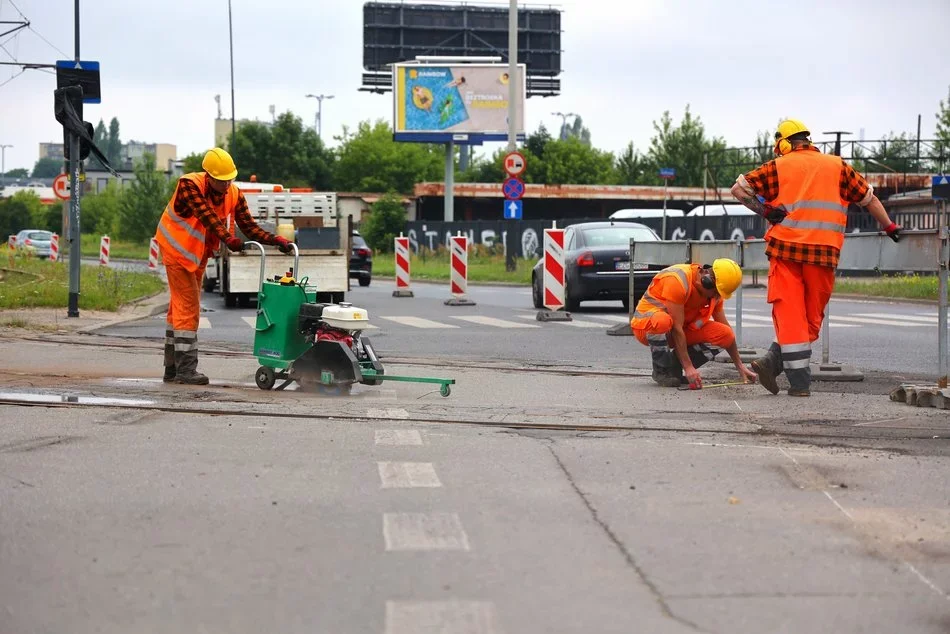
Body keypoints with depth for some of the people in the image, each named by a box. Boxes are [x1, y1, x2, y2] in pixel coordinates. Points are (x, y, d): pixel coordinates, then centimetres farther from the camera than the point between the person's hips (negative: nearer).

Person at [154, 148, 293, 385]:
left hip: (198, 254, 7)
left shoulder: (234, 194, -9)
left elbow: (249, 226, -12)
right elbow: (207, 216, -40)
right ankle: (186, 369, -12)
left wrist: (274, 239, -29)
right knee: (187, 306, -12)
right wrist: (228, 239, -53)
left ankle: (172, 369, 21)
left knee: (180, 306, 13)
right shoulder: (189, 185, -26)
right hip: (177, 249, -7)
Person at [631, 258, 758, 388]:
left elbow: (725, 326, 8)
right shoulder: (678, 281, -26)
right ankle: (662, 371, -19)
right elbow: (676, 328, -28)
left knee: (725, 334, -15)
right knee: (663, 321, -43)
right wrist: (689, 367, -29)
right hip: (645, 326, -7)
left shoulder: (715, 291, -2)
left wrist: (740, 366, 7)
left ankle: (674, 367, -3)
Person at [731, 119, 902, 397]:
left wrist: (764, 210, 2)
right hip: (824, 251, 1)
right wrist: (889, 226, 28)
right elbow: (868, 198, 19)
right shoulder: (837, 166, 14)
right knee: (812, 315, 9)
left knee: (789, 312, 0)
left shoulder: (778, 166, 9)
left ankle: (800, 381, -8)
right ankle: (774, 361, -6)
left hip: (785, 247, -1)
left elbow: (739, 188, 3)